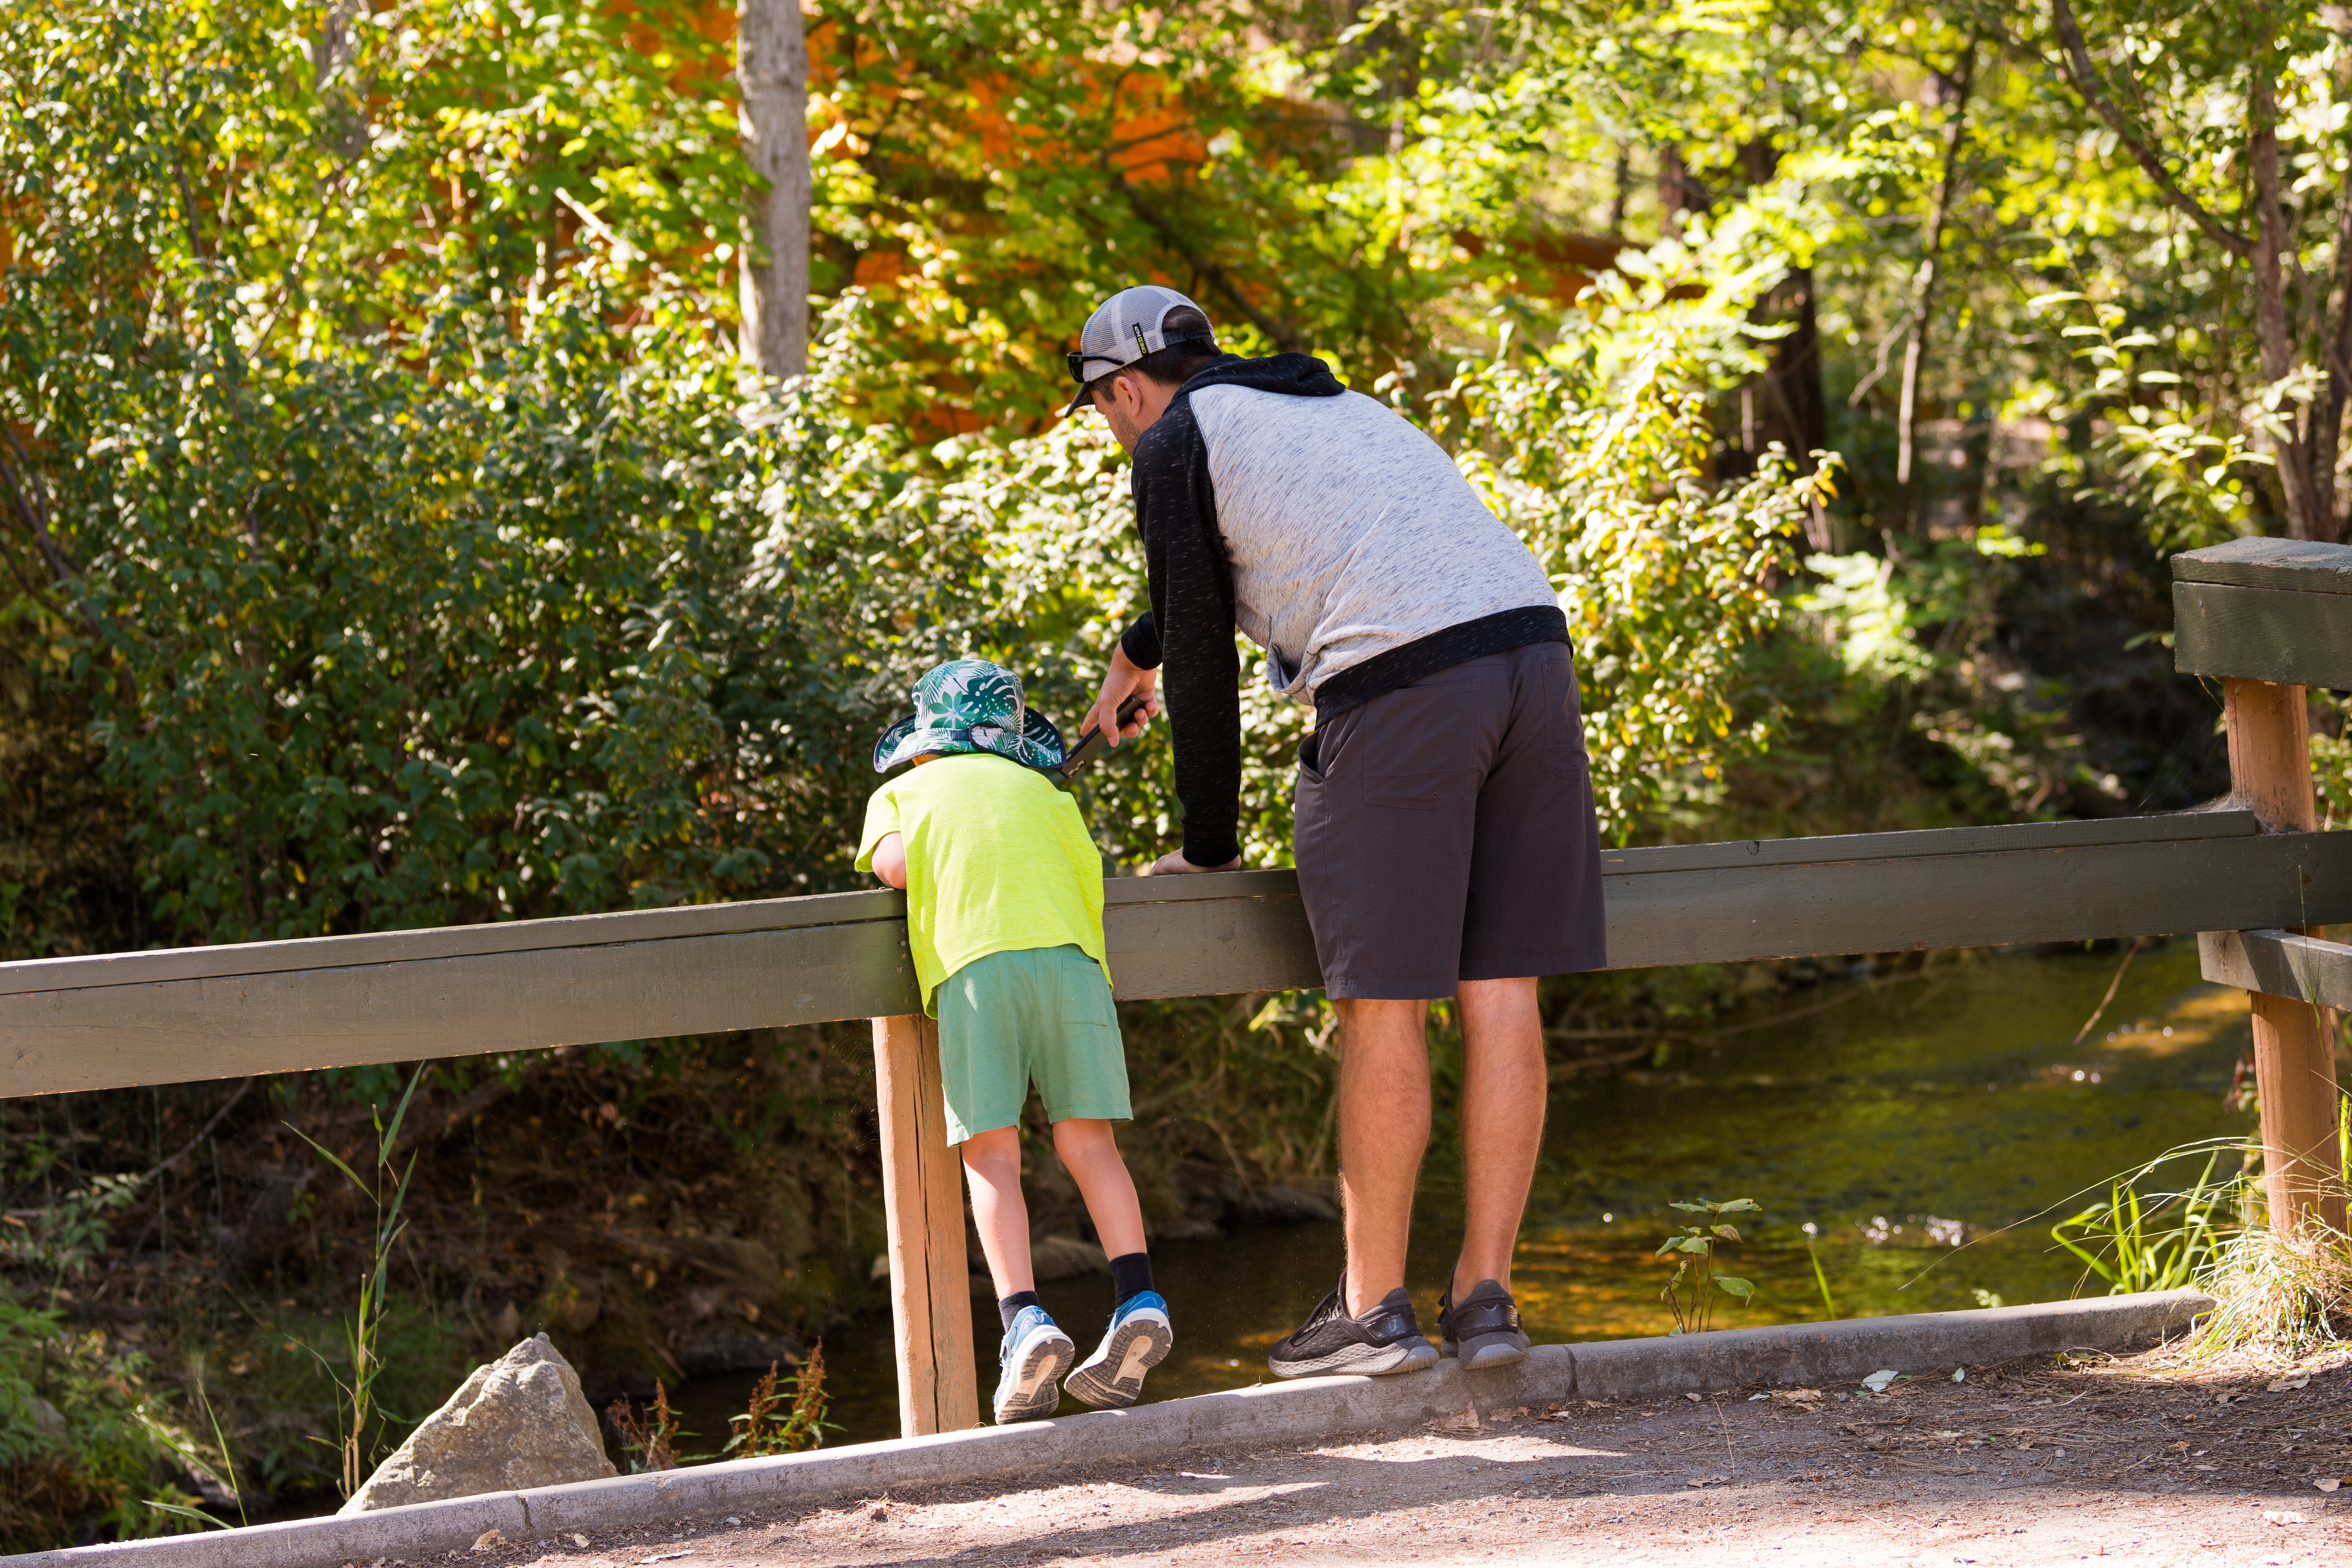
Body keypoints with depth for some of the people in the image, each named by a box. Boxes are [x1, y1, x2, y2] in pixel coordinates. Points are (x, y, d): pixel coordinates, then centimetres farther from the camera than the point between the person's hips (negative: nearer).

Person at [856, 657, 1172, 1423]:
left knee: (992, 1154, -4)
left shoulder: (904, 791, 25)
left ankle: (1025, 1322, -19)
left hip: (971, 959, -2)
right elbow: (1087, 874, 16)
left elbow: (894, 863, 6)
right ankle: (1138, 1299, -12)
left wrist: (949, 872, 26)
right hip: (1068, 954, 2)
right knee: (1087, 1139, 4)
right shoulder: (1040, 792, 29)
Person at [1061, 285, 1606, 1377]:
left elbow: (1203, 654, 6)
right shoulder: (1331, 404, 32)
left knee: (1382, 1008, -1)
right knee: (1499, 994, 7)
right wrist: (1134, 657, 64)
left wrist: (1209, 847, 14)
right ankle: (1484, 1298, 10)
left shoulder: (1178, 439, 8)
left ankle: (1373, 1308, 4)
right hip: (1534, 645, 7)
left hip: (1401, 685, -7)